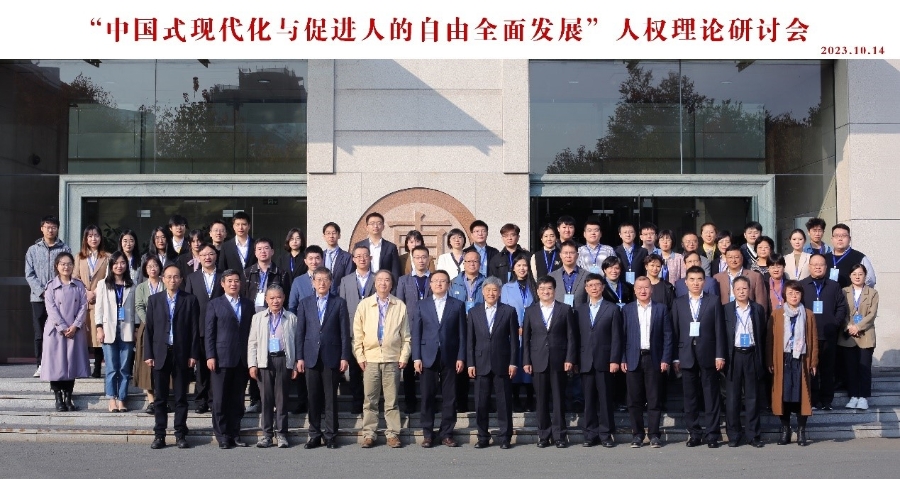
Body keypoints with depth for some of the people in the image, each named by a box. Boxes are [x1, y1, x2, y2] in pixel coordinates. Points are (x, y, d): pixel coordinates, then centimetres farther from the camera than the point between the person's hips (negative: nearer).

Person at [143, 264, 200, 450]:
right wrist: (148, 354, -1)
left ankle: (180, 435, 10)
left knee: (181, 397, 4)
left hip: (182, 354, -1)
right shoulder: (154, 300, 8)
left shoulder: (190, 300, 3)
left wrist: (193, 354, -5)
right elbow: (149, 328, 6)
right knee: (160, 397, 4)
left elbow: (194, 329, 1)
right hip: (160, 353, 1)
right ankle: (159, 435, 10)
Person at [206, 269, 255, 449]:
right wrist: (210, 356, -7)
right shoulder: (215, 304, 5)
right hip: (222, 358, -3)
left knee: (238, 399, 6)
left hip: (243, 359, 3)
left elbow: (252, 331, 11)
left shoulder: (248, 305, 13)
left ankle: (235, 434, 13)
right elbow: (209, 332, 1)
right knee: (220, 399, 1)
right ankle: (222, 436, 8)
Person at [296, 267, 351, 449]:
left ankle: (331, 436, 9)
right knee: (313, 398, 5)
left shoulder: (339, 303, 4)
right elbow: (300, 332, 8)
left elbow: (344, 332, 1)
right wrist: (299, 357, 2)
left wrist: (345, 357, -5)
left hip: (332, 357, -2)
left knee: (331, 399, 2)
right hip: (311, 357, 2)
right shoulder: (305, 303, 10)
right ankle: (315, 435, 14)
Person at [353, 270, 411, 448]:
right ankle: (368, 434, 10)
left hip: (392, 359, 0)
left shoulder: (400, 306, 5)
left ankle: (393, 434, 10)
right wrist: (359, 356, 0)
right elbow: (357, 333, 6)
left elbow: (406, 335, 6)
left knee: (392, 400, 4)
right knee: (370, 400, 4)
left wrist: (404, 356, -1)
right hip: (370, 359, 0)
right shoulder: (364, 305, 6)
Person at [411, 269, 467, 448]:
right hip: (428, 357, 0)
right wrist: (416, 357, -3)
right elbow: (415, 333, 5)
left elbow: (462, 333, 4)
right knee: (427, 397, 2)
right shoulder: (421, 305, 9)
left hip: (450, 358, 0)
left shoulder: (458, 305, 7)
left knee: (449, 398, 2)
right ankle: (427, 434, 11)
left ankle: (446, 433, 11)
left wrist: (461, 358, -3)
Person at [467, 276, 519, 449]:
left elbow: (514, 339, 2)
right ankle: (483, 438, 13)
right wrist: (470, 363, 0)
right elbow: (470, 340, 7)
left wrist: (513, 363, -4)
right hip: (481, 364, 2)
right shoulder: (474, 312, 8)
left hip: (502, 364, -1)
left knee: (504, 402, 3)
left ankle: (505, 438, 11)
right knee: (481, 403, 4)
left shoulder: (509, 311, 3)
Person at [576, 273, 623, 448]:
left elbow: (616, 337, 0)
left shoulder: (612, 309, 5)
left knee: (605, 399, 0)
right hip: (585, 362, 2)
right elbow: (576, 336, 9)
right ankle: (590, 434, 10)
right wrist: (575, 360, 2)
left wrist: (615, 360, -8)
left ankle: (606, 434, 7)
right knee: (589, 399, 4)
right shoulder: (579, 310, 13)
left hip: (604, 361, -2)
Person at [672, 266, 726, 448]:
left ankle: (711, 434, 7)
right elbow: (675, 331, 5)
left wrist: (720, 355, -6)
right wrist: (675, 358, 0)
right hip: (686, 356, 2)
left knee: (711, 397, 1)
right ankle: (695, 434, 12)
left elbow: (719, 330, 1)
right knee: (690, 398, 5)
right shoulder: (678, 303, 9)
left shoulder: (713, 302, 5)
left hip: (708, 355, -1)